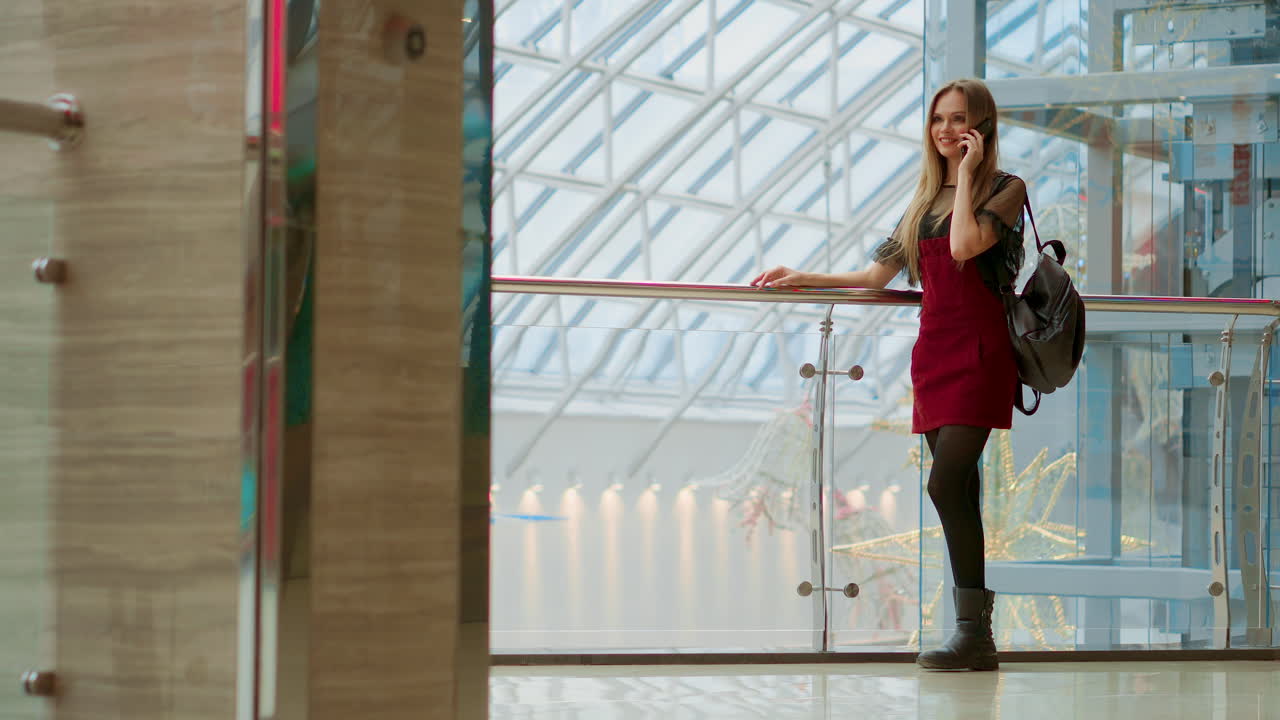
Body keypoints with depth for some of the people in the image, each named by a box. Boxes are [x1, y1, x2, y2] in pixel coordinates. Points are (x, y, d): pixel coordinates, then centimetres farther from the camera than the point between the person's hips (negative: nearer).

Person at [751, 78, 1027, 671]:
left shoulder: (1006, 189, 1)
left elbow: (965, 245, -18)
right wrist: (802, 277, 17)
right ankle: (977, 639, 3)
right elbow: (878, 276, 22)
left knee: (946, 485, -18)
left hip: (978, 350, -7)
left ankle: (973, 633, -17)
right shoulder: (926, 199, 20)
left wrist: (966, 173, -8)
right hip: (934, 349, 7)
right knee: (959, 494, 3)